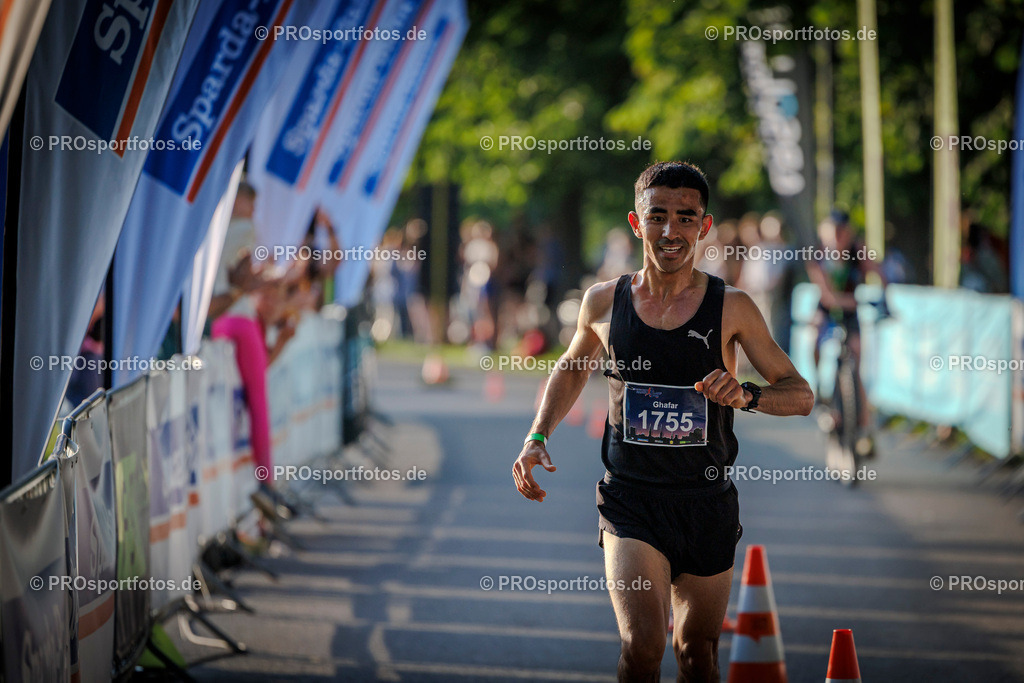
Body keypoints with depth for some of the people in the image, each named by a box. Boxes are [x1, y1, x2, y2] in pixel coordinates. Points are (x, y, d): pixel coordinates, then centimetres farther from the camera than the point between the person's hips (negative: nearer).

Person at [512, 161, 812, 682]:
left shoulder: (732, 310, -4)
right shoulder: (605, 302, 0)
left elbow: (801, 396, 0)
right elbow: (571, 368, 20)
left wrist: (745, 395, -20)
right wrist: (537, 437, 6)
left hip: (706, 502, 1)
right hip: (630, 499, -1)